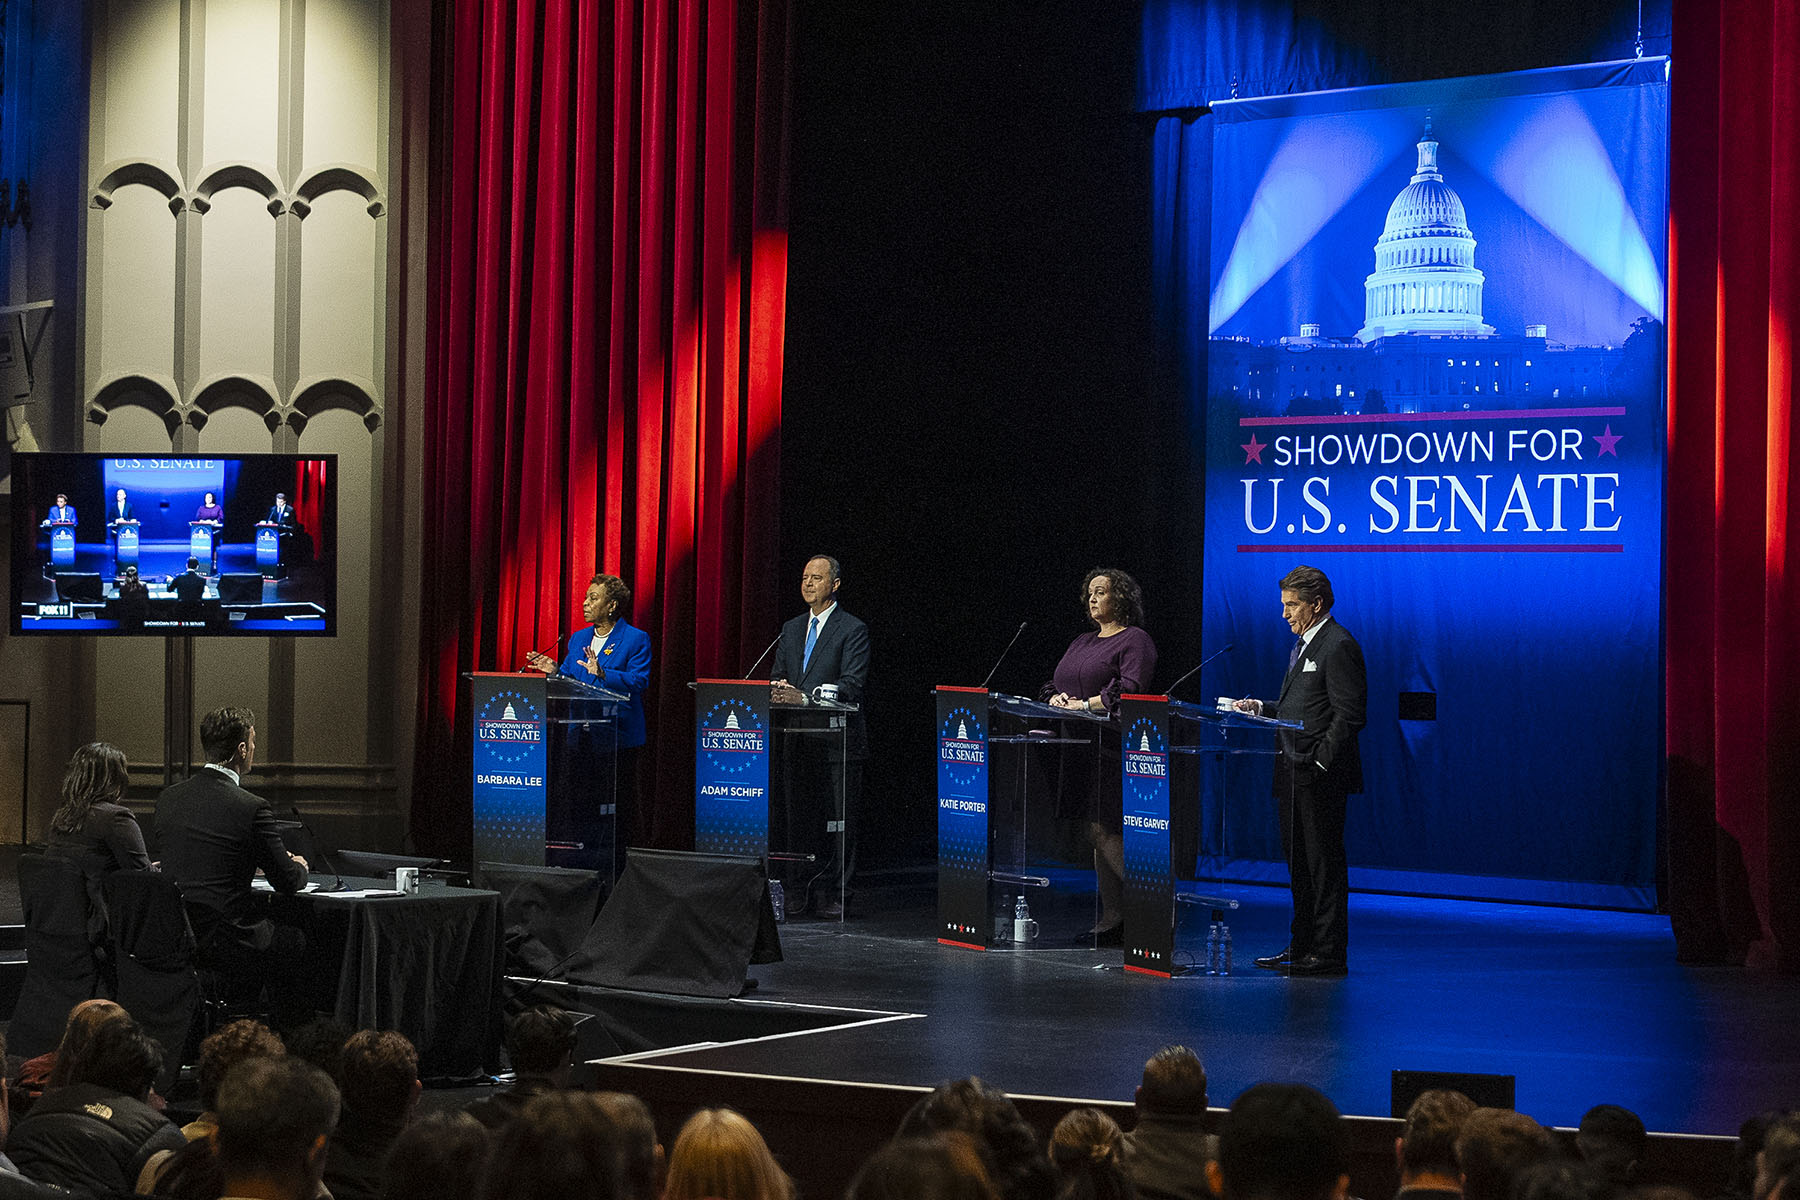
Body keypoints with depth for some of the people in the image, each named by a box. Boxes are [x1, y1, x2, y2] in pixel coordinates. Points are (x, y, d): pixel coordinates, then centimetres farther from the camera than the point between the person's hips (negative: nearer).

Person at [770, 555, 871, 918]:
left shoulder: (852, 630, -5)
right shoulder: (791, 629, 16)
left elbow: (853, 683, -15)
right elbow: (777, 677, 17)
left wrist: (805, 696, -26)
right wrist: (778, 690, -8)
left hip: (837, 741, -6)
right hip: (798, 739, 6)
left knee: (839, 820, -3)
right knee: (798, 816, 8)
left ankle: (833, 894, 1)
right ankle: (801, 891, 15)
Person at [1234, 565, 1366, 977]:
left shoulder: (1339, 647, -13)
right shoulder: (1302, 645, 18)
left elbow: (1349, 714, -17)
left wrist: (1320, 763, -19)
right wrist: (1260, 708, 10)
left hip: (1319, 777, -10)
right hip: (1293, 774, 10)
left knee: (1323, 862, -6)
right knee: (1298, 861, 14)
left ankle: (1328, 954, -2)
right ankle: (1302, 946, 22)